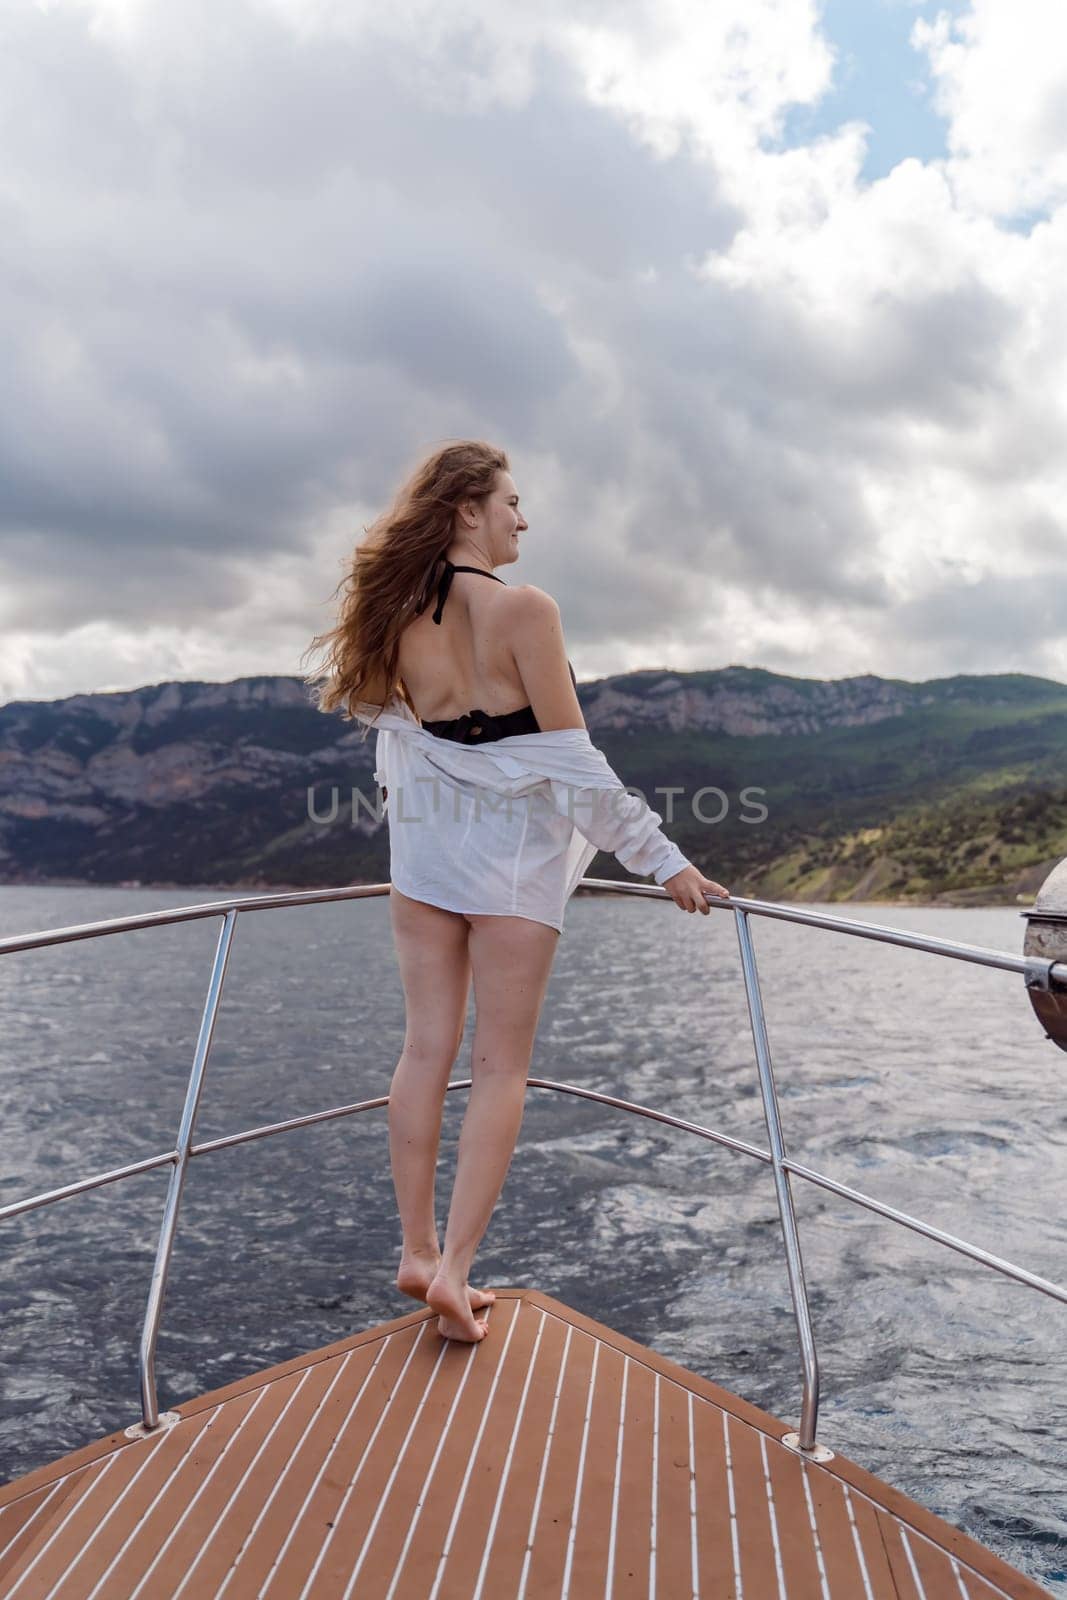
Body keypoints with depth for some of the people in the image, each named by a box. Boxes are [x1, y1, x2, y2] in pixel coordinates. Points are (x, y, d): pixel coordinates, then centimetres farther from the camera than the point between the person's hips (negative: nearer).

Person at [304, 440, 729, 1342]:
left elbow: (395, 742, 11)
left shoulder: (398, 619, 3)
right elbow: (574, 761, -16)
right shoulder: (523, 609, -15)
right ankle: (455, 1268, 5)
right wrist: (662, 859, -9)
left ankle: (419, 1252, 21)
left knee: (428, 1049, 12)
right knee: (501, 1068, 5)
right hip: (513, 856, -5)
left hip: (424, 853, 6)